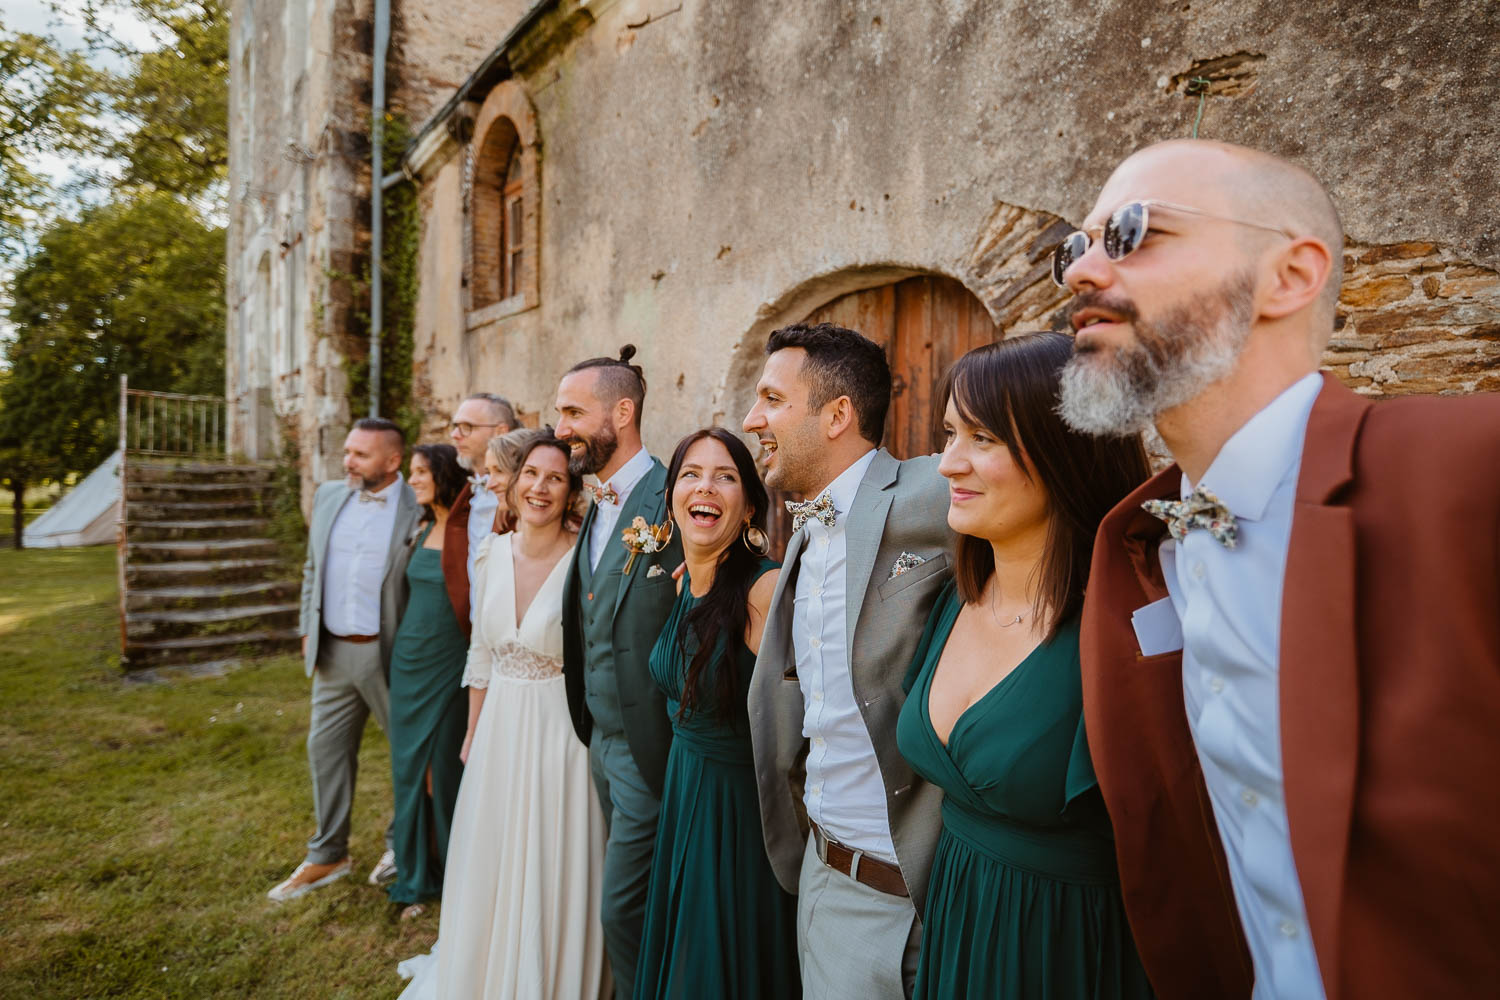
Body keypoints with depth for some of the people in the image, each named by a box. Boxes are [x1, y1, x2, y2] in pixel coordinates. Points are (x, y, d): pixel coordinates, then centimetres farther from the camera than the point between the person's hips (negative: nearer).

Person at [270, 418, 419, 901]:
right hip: (333, 652, 6)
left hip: (391, 656, -5)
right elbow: (314, 568, 15)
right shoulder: (328, 496, 5)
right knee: (327, 750, 14)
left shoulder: (421, 510, -14)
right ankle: (327, 856, 31)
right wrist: (308, 631, 11)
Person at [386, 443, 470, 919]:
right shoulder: (422, 532, 8)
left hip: (449, 662, -6)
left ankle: (452, 874, 26)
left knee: (444, 768, 5)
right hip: (409, 657, 6)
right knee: (409, 765, 13)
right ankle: (418, 876, 30)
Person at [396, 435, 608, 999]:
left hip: (561, 734, -5)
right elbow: (482, 650, 9)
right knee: (489, 872, 21)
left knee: (552, 876, 11)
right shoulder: (493, 552, -1)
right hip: (500, 730, 5)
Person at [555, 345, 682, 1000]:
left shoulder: (671, 500, -20)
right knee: (631, 901, 22)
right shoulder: (599, 507, 9)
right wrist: (593, 733, 11)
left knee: (624, 910, 5)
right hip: (604, 742, 8)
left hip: (650, 750, -8)